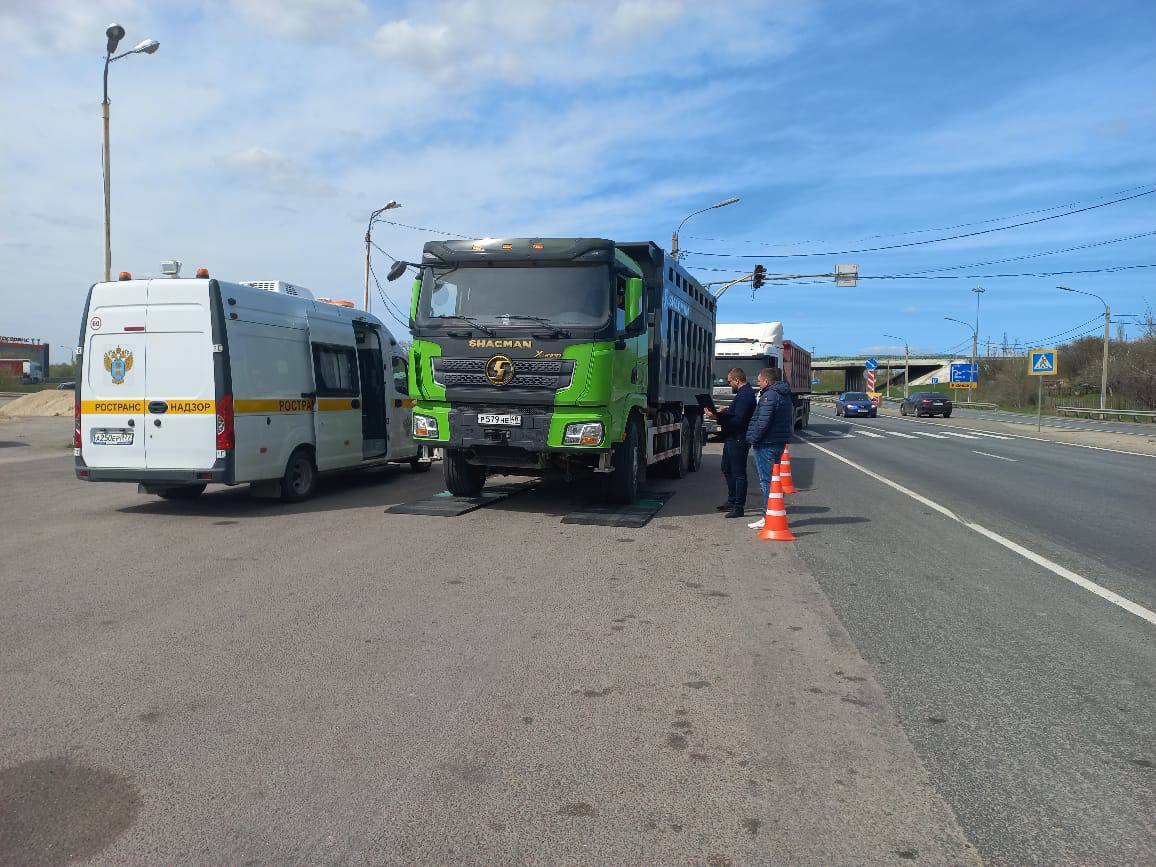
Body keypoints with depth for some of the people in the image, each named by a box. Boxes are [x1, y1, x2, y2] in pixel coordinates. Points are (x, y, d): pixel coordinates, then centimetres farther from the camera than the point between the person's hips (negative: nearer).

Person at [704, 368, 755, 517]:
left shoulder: (745, 395, -19)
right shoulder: (744, 393, 15)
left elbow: (738, 420, -26)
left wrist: (718, 416, -25)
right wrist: (727, 410, 12)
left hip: (738, 440, -11)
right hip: (732, 439, 11)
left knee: (738, 473, -5)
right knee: (727, 469, 21)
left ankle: (739, 507, 1)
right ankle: (732, 501, 32)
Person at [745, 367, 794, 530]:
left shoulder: (769, 396, -15)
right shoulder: (785, 395, 16)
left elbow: (762, 423, -22)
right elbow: (790, 420, 22)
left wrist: (753, 439, -11)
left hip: (766, 444, -10)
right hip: (780, 443, 10)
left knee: (767, 480, -6)